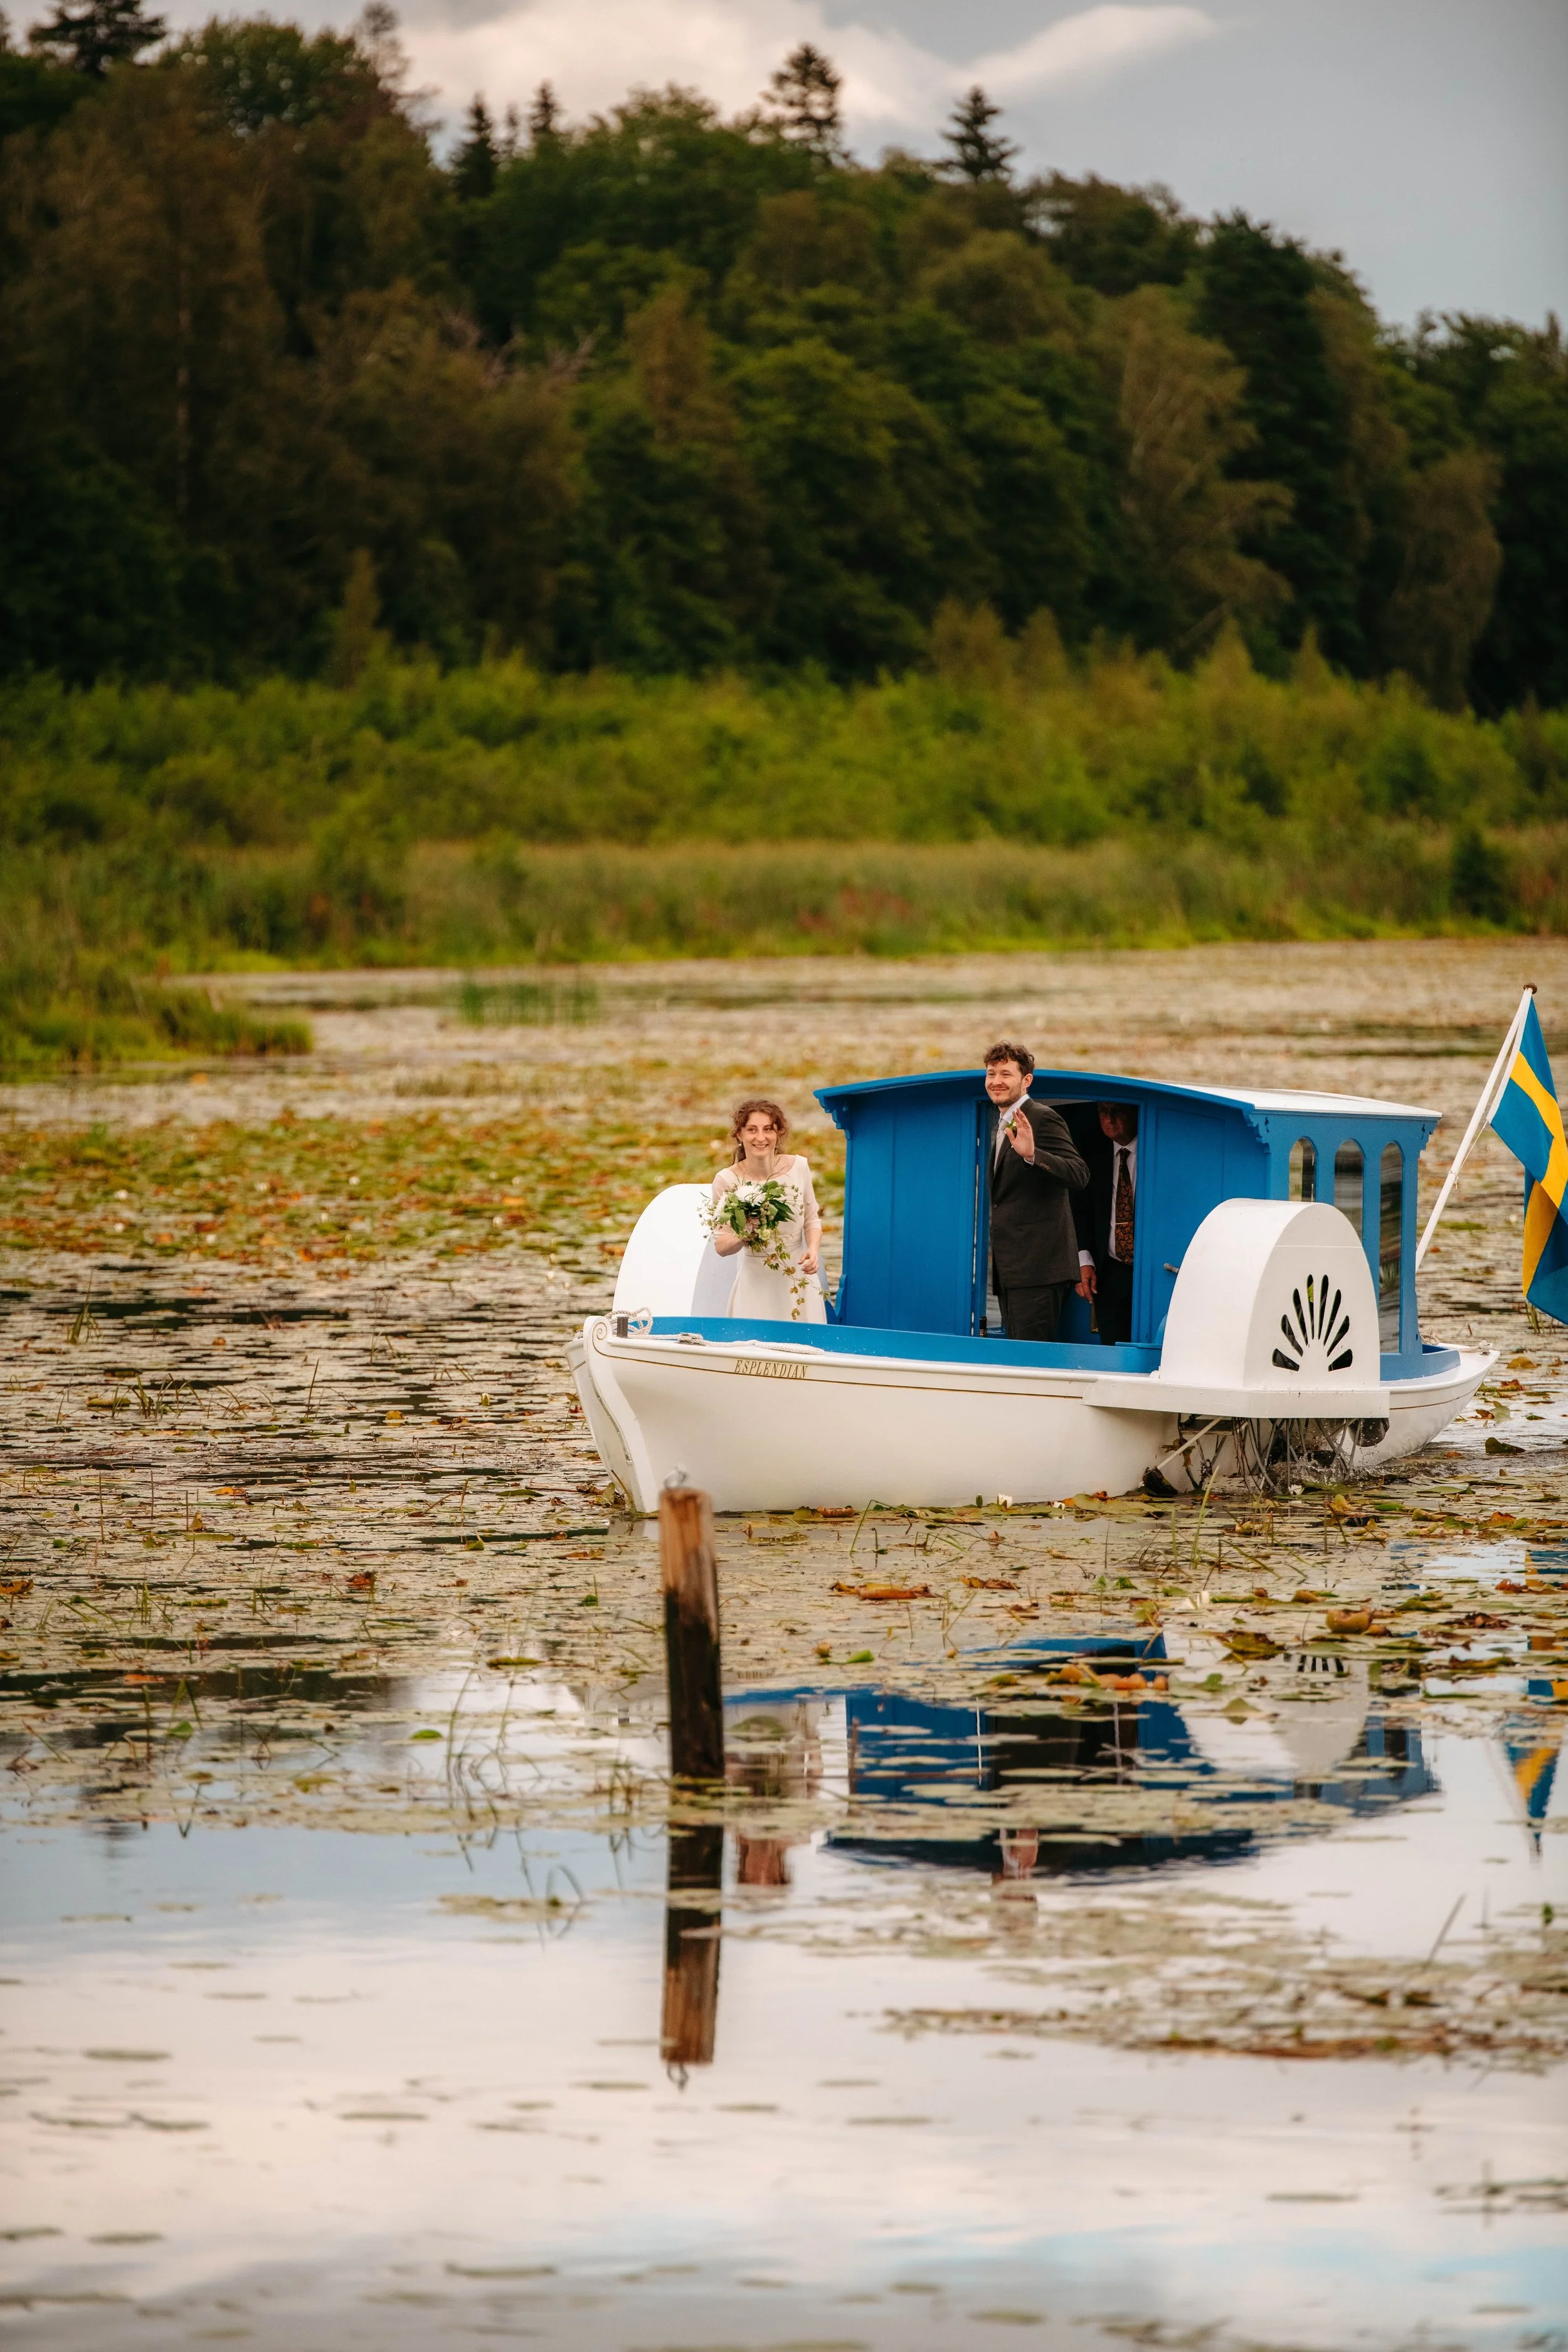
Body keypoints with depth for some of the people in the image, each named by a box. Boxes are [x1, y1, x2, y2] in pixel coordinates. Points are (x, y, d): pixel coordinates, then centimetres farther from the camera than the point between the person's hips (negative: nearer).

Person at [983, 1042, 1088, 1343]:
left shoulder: (1043, 1119, -9)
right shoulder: (1004, 1124, 21)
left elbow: (1078, 1176, -22)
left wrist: (1032, 1154, -35)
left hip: (1037, 1262, -10)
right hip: (1010, 1267, 10)